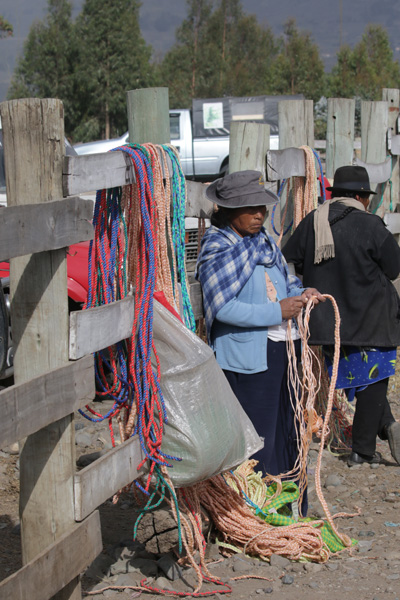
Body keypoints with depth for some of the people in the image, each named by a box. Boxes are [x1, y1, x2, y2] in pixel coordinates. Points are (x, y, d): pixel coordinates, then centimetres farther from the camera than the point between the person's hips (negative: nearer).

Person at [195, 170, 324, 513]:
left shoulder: (263, 240, 13)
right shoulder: (216, 250, -12)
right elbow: (223, 308, -20)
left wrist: (301, 294, 1)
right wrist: (277, 312, -20)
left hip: (282, 347, 8)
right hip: (247, 354, -8)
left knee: (287, 426, 14)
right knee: (256, 436, -4)